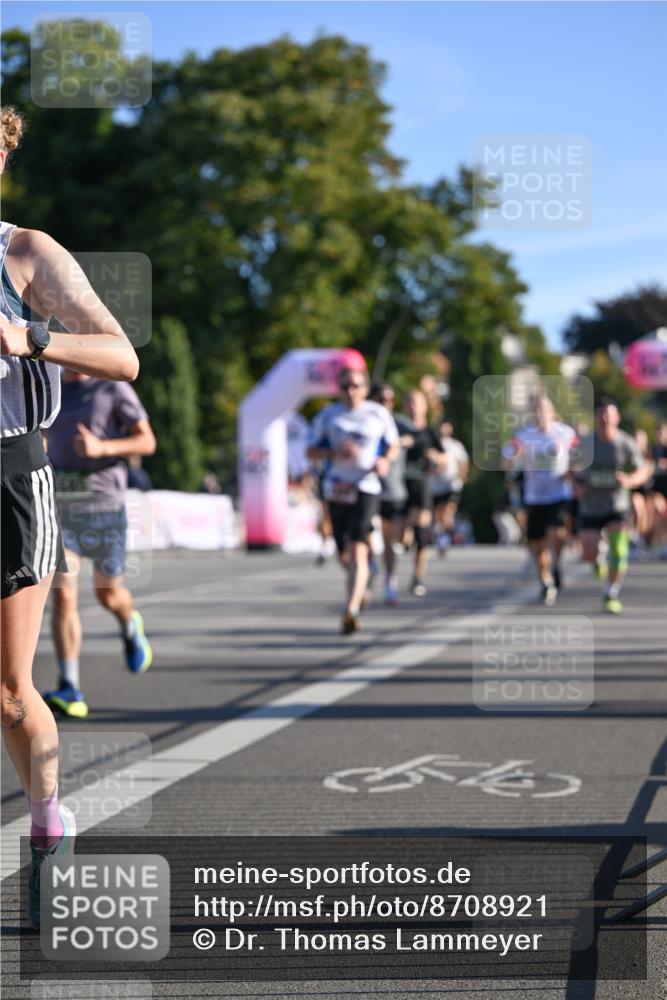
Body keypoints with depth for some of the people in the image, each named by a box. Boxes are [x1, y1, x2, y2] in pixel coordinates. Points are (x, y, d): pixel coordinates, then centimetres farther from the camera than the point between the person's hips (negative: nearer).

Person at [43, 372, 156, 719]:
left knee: (108, 595, 11)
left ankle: (129, 626, 50)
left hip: (104, 507, -2)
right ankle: (70, 693, -16)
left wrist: (101, 447, -21)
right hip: (59, 508, 2)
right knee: (63, 596, -13)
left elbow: (147, 442, -5)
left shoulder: (114, 388, -4)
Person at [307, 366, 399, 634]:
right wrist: (336, 452, -12)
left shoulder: (379, 414, 5)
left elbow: (393, 445, 16)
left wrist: (385, 461, -6)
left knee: (358, 551, -17)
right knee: (344, 555, 10)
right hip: (337, 490, 2)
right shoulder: (328, 415, 6)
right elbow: (312, 452, 7)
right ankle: (361, 585, 42)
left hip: (367, 488, -2)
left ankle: (351, 610, -24)